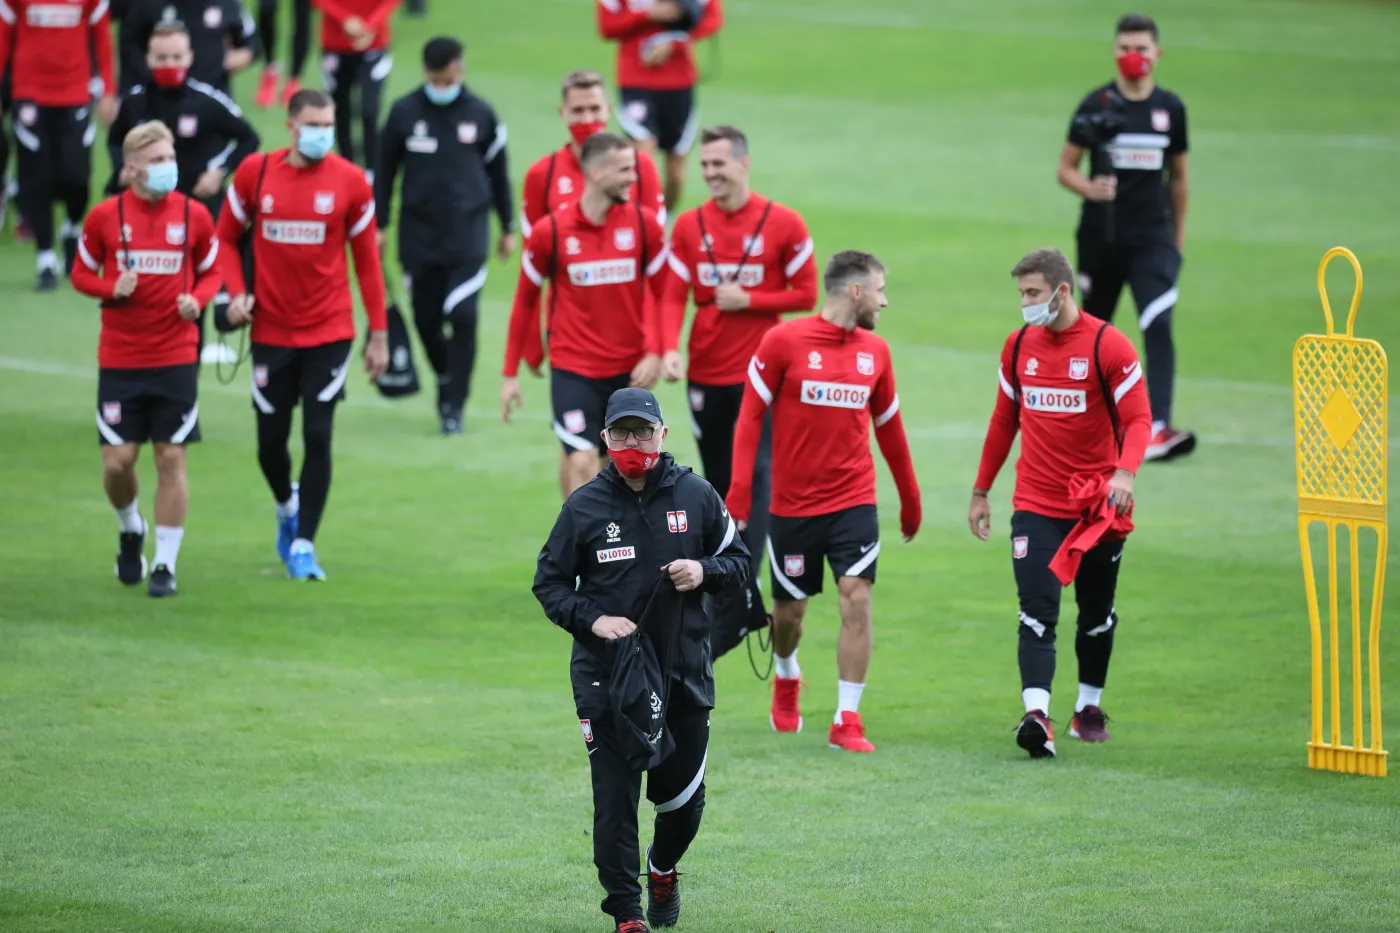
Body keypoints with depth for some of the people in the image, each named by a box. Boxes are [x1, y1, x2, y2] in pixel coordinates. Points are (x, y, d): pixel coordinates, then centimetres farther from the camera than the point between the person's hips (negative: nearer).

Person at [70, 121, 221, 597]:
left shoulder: (194, 215, -1)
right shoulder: (105, 216, -2)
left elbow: (211, 272, 10)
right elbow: (81, 274, 7)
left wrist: (197, 299, -11)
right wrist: (112, 289, -13)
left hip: (176, 357, 0)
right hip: (119, 357, 0)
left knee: (171, 459, -1)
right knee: (117, 460, -2)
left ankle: (165, 565, 8)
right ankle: (130, 530, 30)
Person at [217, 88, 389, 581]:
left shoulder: (349, 181, -4)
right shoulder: (255, 173, -2)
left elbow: (367, 260, 2)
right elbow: (227, 237, 11)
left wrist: (379, 334, 1)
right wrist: (237, 292, -6)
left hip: (329, 332, -1)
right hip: (271, 331, 1)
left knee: (318, 437, -7)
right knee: (270, 440, 8)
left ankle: (303, 545, 2)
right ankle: (287, 507, 40)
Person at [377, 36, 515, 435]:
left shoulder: (480, 115, 0)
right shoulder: (404, 113, -1)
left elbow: (498, 173, 11)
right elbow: (386, 171, 8)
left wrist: (507, 229, 14)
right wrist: (379, 226, 8)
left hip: (467, 231, -1)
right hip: (418, 232, 1)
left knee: (462, 317, -10)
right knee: (426, 317, 6)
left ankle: (454, 404, -2)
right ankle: (446, 377, 33)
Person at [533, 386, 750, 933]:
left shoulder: (695, 497, 2)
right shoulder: (584, 506, 0)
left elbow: (739, 560, 12)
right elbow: (549, 582, 6)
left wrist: (704, 572, -10)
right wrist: (591, 619, -12)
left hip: (684, 673, 1)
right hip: (605, 677, -1)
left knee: (684, 798, 9)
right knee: (614, 800, -5)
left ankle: (662, 868, 40)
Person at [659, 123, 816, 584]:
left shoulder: (784, 223, -4)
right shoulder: (689, 226, 4)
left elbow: (805, 294, -1)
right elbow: (673, 296, 0)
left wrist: (747, 300, -14)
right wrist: (669, 350, -17)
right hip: (705, 372, 4)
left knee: (755, 477, -13)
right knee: (718, 481, 13)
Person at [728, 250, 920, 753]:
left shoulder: (875, 352, 4)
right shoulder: (784, 342, -8)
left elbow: (888, 427, 16)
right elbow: (750, 415, -6)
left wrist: (910, 499, 21)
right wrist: (739, 494, -12)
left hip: (854, 502, 2)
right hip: (793, 504, -2)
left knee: (857, 597, -13)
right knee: (789, 609, 10)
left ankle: (847, 721, -6)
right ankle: (786, 678, 44)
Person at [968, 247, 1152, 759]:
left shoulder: (1109, 346, -9)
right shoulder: (1019, 346, 6)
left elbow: (1138, 418, -13)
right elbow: (1004, 420, 17)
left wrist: (1124, 473, -32)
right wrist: (981, 491, 19)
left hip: (1098, 506, -2)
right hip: (1036, 506, 2)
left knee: (1097, 615, 12)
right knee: (1037, 615, -13)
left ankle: (1088, 707, 30)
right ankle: (1037, 715, -24)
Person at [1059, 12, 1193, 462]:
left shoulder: (1170, 108, 4)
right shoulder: (1097, 105, -4)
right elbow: (1066, 168, 0)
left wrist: (1178, 236, 16)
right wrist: (1088, 188, -21)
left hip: (1152, 235, 1)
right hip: (1101, 235, -1)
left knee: (1159, 326, -17)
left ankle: (1158, 429, -25)